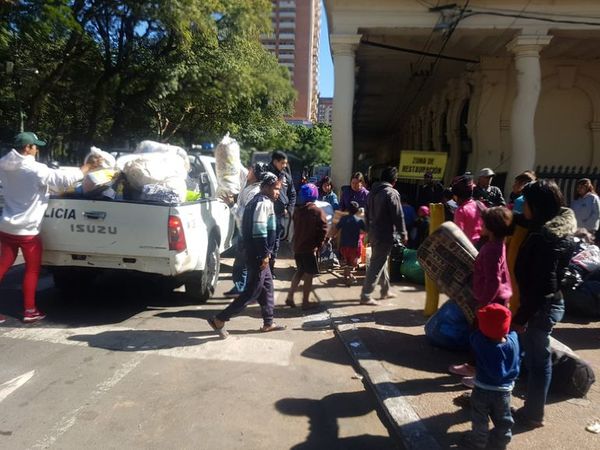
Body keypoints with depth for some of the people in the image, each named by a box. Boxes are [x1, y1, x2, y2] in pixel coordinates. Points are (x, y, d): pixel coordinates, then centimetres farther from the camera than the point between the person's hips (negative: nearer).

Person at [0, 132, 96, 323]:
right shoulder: (37, 170, -18)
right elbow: (64, 179, -15)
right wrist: (86, 168, -2)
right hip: (27, 231, -7)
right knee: (32, 270, 9)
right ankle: (30, 311, 17)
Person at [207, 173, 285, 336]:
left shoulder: (256, 201, 17)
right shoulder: (264, 202, -15)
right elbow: (259, 230, -25)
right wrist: (265, 254, -21)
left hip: (256, 254, 11)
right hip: (258, 256, -11)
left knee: (267, 289, 18)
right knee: (251, 293, -4)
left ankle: (268, 323, 29)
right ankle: (219, 320, 0)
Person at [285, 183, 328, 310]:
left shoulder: (297, 211, 6)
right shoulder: (318, 212, -11)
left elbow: (295, 228, 12)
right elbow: (323, 230, -12)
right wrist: (318, 245, -3)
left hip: (297, 247, 6)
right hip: (310, 248, -6)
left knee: (300, 271, 21)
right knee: (309, 275, 4)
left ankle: (290, 297, 18)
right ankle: (305, 302, 10)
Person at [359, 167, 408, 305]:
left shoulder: (373, 192, 10)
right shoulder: (392, 193, -14)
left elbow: (367, 213, 15)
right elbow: (398, 216, -15)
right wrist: (403, 234, -6)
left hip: (373, 233, 8)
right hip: (385, 235, -8)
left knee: (381, 262, 20)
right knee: (376, 265, -4)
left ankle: (385, 291, 32)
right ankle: (365, 296, -2)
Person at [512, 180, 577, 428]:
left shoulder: (546, 237, -23)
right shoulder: (559, 228, 6)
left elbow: (542, 284, -24)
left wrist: (521, 316, -19)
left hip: (540, 307, -9)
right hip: (548, 304, 9)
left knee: (537, 359, 5)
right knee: (537, 357, 19)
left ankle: (533, 414, 20)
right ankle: (533, 408, 35)